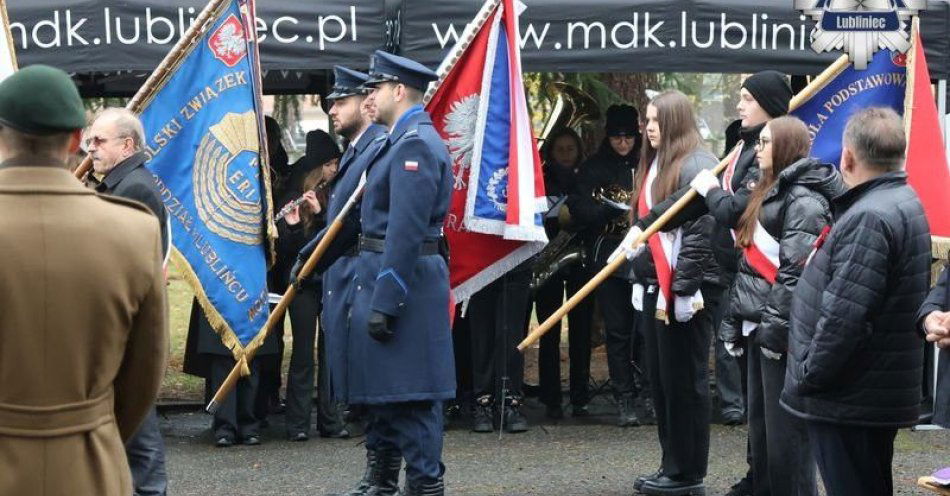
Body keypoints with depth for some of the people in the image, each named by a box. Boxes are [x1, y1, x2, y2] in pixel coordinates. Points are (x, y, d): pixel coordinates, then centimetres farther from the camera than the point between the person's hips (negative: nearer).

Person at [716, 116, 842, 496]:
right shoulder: (768, 194, 18)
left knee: (785, 426, -5)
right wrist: (736, 321, 18)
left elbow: (795, 271, -21)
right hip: (759, 329, 10)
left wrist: (774, 328, -22)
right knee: (760, 423, 16)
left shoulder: (804, 199, -13)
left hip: (784, 333, -10)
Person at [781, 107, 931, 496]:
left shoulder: (870, 218, -21)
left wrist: (807, 376, -15)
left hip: (850, 400, -10)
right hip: (879, 394, 11)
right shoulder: (902, 203, 14)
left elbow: (843, 316, -26)